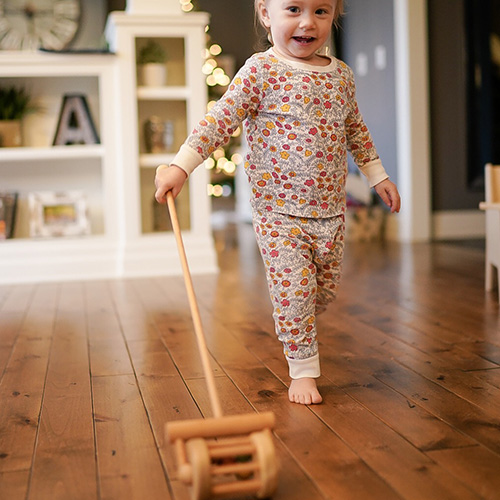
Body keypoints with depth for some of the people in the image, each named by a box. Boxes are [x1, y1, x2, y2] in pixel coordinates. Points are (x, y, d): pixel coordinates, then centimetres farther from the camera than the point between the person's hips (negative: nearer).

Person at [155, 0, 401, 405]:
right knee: (294, 290, -5)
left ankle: (298, 331, 43)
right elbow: (221, 120, -15)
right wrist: (181, 165, -24)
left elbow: (355, 130, 21)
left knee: (326, 289, 14)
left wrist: (378, 176, 25)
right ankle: (303, 369, 12)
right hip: (279, 210, -5)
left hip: (331, 210, 5)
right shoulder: (261, 71, -10)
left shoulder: (341, 75, 7)